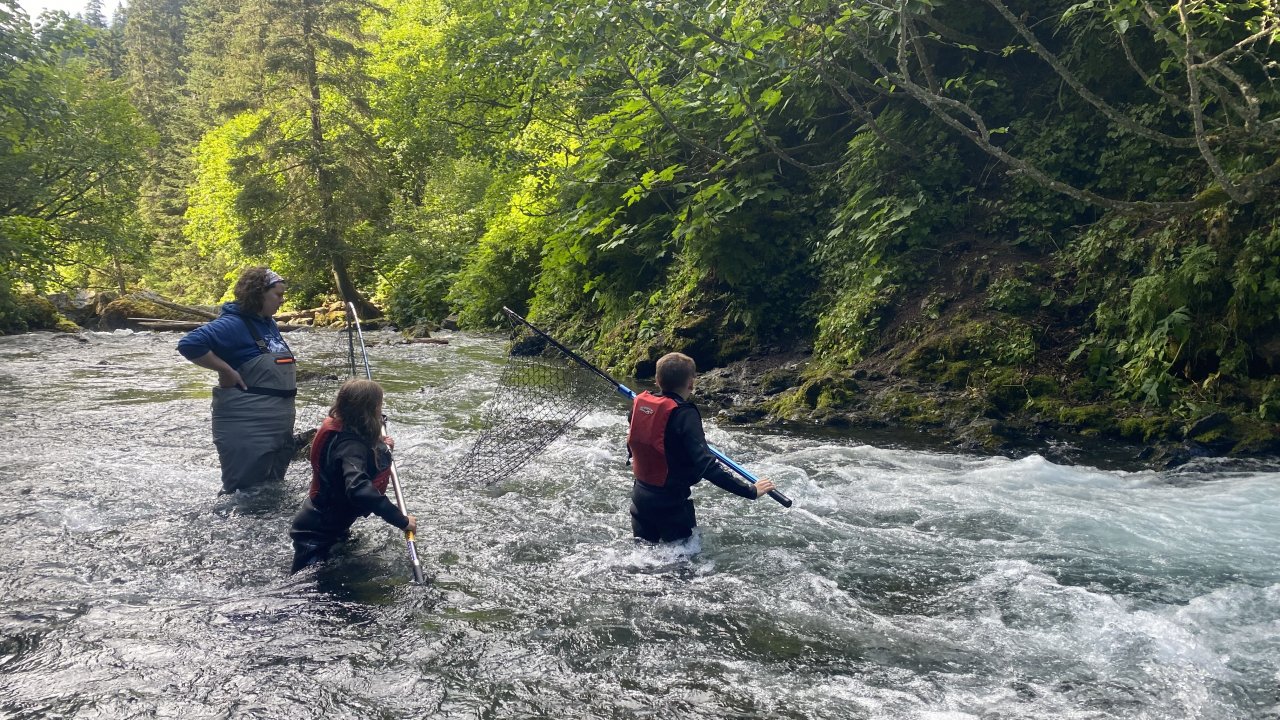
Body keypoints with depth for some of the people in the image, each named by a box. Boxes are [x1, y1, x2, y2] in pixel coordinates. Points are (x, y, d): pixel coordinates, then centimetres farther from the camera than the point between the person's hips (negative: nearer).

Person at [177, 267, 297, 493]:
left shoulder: (269, 324, 10)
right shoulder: (234, 324, -16)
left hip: (278, 426, 9)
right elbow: (189, 344, -28)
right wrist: (226, 371, -22)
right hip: (247, 428, -9)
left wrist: (288, 367, 10)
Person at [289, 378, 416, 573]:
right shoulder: (351, 445, -33)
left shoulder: (339, 429, -4)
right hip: (315, 535, -10)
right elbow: (358, 489, -50)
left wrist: (379, 448, 11)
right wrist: (401, 520, -46)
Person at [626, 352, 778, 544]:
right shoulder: (685, 414, -23)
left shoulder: (639, 403, -4)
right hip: (670, 503, -6)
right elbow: (706, 466, -30)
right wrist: (751, 491, -27)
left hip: (640, 495, 6)